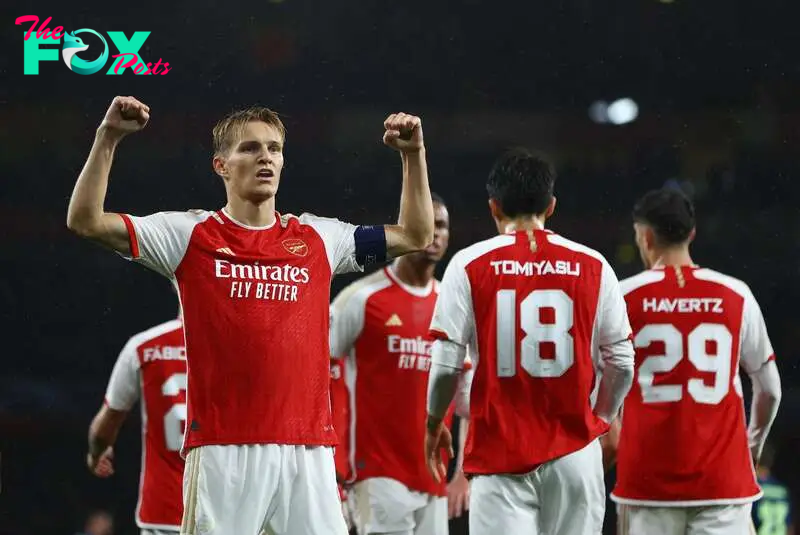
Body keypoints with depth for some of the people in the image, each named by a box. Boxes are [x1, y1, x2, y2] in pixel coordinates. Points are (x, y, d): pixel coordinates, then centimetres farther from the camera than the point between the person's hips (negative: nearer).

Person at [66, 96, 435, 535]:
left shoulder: (317, 238, 14)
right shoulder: (191, 235, 5)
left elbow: (416, 237, 20)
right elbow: (85, 221, -1)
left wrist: (413, 154, 11)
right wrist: (107, 138, -9)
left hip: (308, 448, 3)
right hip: (222, 446, -3)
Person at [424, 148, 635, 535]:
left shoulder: (470, 265, -2)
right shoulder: (593, 266, 3)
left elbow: (446, 364, -5)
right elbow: (621, 363, 3)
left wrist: (434, 424, 13)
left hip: (500, 452, -2)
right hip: (574, 450, 2)